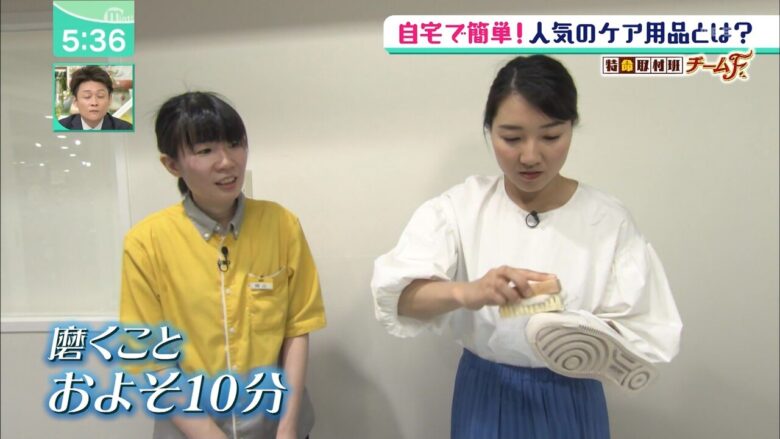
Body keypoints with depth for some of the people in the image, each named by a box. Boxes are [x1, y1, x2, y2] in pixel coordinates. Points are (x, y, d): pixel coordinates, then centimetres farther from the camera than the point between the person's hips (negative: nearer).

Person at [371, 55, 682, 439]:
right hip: (484, 397, 1)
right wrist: (466, 292, -38)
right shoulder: (460, 206, -11)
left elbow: (643, 335, -10)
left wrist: (596, 343, -32)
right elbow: (394, 293, -20)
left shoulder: (609, 220, -11)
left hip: (569, 403, 0)